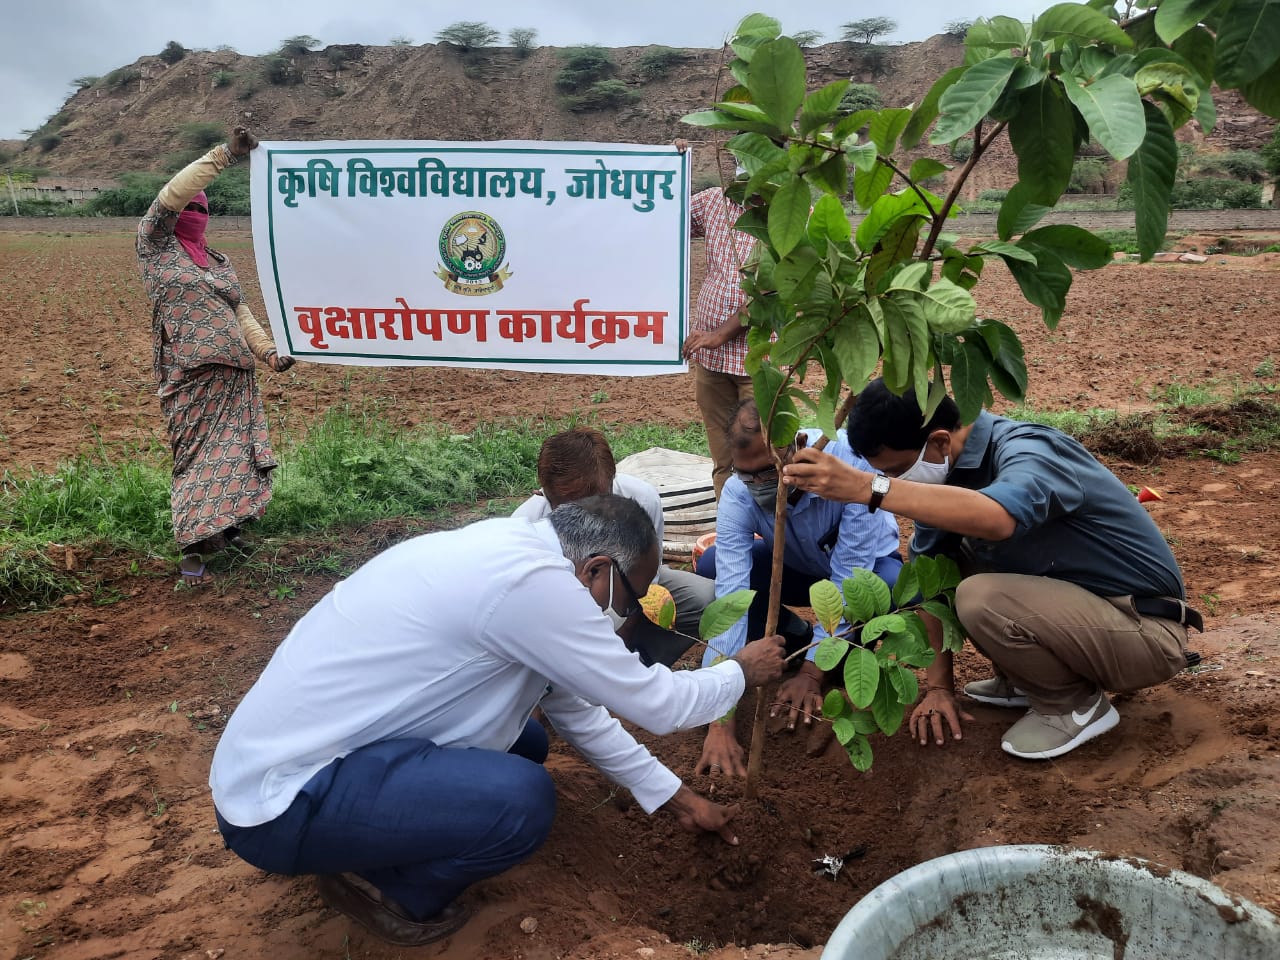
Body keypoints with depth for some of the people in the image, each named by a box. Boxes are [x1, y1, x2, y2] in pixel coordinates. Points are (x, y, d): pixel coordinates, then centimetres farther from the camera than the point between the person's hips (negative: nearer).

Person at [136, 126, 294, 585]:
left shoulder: (219, 261, 17)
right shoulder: (156, 244, 2)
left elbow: (240, 311, 17)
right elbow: (171, 194, -13)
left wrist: (268, 351, 3)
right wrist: (223, 154, -16)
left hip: (233, 374, 5)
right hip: (189, 375, -5)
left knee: (234, 449, 6)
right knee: (198, 455, -4)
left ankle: (224, 525, 21)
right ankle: (193, 545, 3)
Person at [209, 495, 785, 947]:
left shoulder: (506, 550, 7)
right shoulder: (532, 579, -23)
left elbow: (574, 707, 16)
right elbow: (653, 703, -14)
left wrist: (677, 799, 21)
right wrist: (742, 671, 6)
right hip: (280, 799, -10)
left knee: (524, 741, 13)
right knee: (523, 799, -23)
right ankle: (387, 888, 3)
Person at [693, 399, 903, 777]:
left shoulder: (852, 462, -37)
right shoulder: (738, 494, -29)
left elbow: (848, 581, -34)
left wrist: (811, 673, -35)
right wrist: (721, 721, -41)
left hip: (865, 565, -2)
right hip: (799, 567, 2)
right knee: (711, 570, -24)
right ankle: (798, 641, 1)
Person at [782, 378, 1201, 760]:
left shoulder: (1027, 452, -27)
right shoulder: (947, 469, -3)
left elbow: (997, 518, -50)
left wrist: (867, 487, -54)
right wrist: (938, 684, -4)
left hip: (1148, 632, -8)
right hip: (1077, 602, 8)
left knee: (981, 599, -29)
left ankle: (1076, 705, -3)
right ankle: (1029, 680, 13)